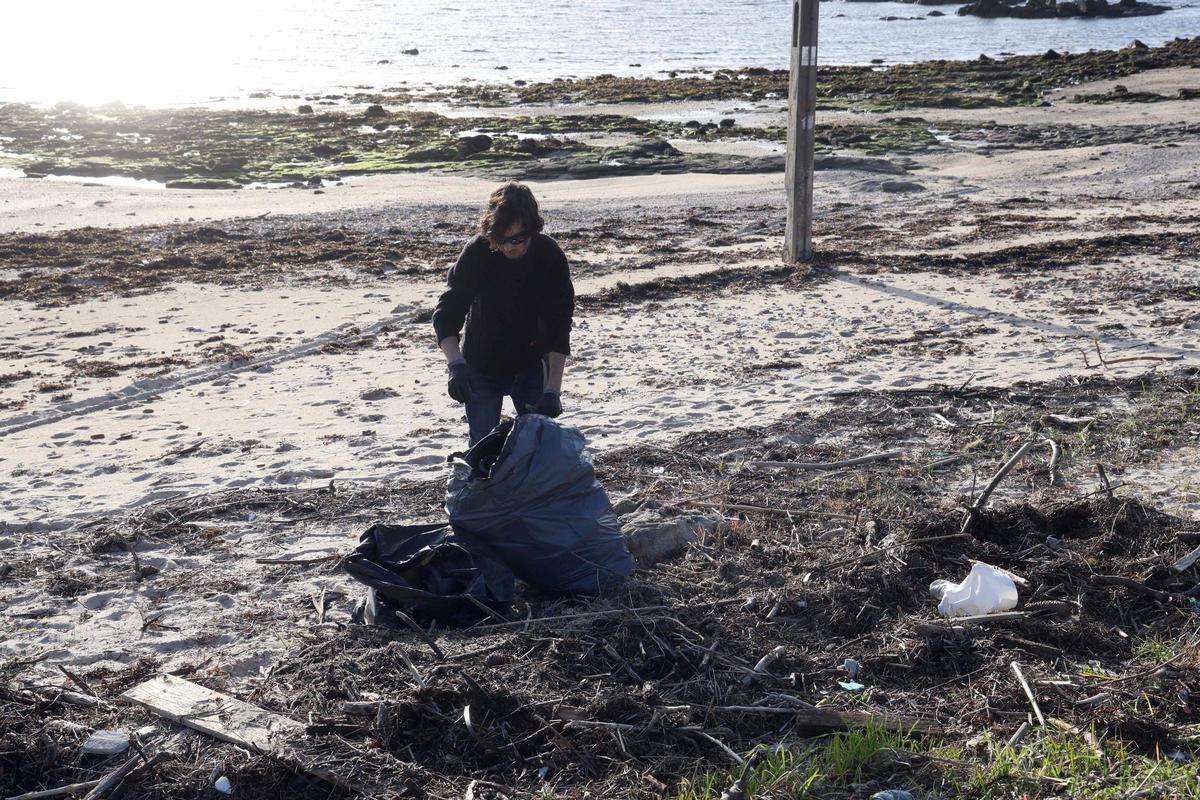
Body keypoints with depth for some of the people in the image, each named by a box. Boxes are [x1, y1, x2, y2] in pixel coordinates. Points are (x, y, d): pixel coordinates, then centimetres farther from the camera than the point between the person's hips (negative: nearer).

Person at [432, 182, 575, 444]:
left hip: (531, 364, 1)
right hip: (482, 366, 0)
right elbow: (446, 314, -24)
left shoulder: (550, 256, -21)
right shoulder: (477, 253, -22)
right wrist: (456, 364, -42)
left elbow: (559, 327, -23)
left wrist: (553, 390, -31)